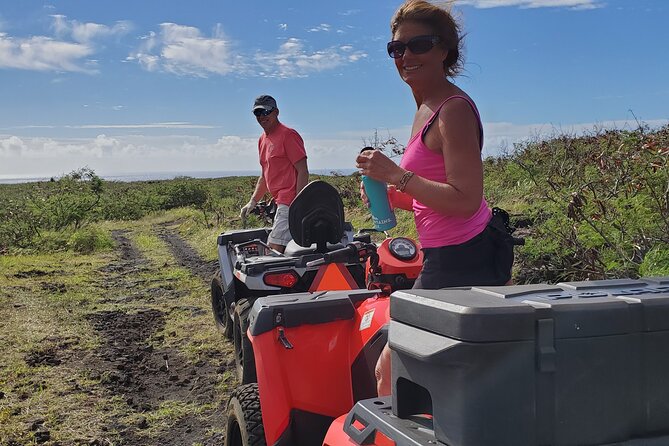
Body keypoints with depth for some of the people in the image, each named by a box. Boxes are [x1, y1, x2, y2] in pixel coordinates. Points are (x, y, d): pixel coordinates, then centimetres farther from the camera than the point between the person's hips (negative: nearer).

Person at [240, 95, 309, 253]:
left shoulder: (288, 135, -8)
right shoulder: (262, 140, 20)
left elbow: (303, 172, -14)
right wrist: (252, 201, 16)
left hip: (290, 203, -9)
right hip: (280, 203, 9)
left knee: (273, 251, -15)